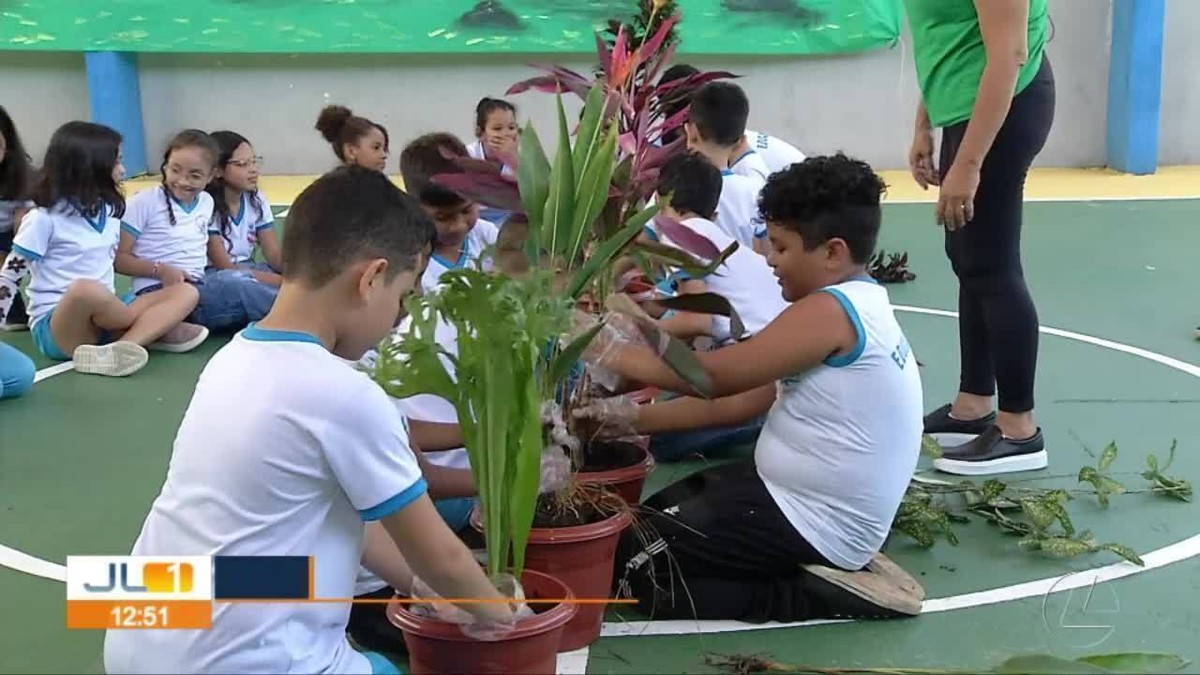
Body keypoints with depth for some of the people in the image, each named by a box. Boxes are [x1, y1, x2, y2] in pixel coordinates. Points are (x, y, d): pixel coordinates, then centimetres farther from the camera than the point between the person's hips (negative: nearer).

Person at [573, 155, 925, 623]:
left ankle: (822, 594, -5)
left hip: (812, 523, -10)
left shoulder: (831, 311, -21)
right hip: (808, 501, 10)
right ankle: (832, 573, 11)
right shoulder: (857, 307, 10)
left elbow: (717, 376, -19)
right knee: (656, 510, 21)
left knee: (625, 558, -4)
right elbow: (741, 396, 9)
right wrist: (629, 417, 6)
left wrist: (613, 353, -6)